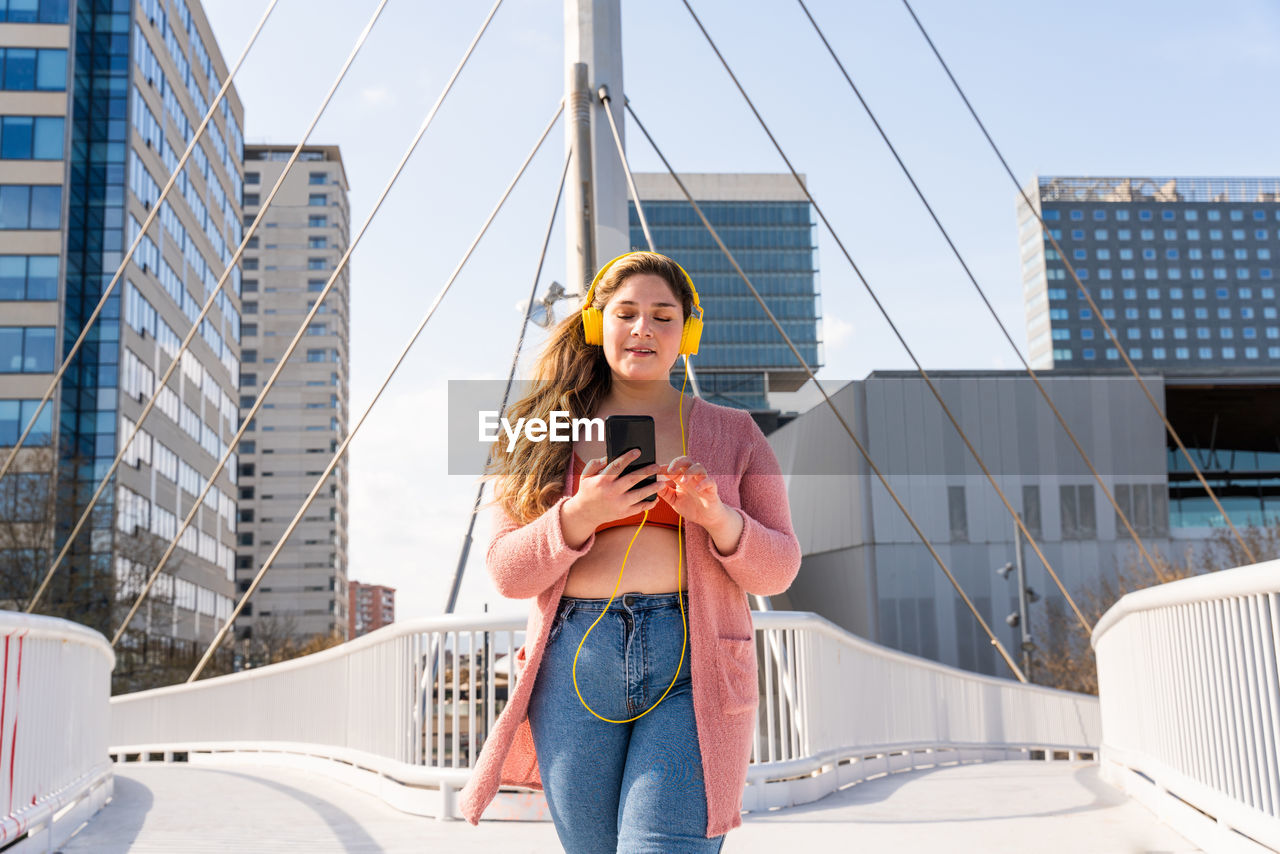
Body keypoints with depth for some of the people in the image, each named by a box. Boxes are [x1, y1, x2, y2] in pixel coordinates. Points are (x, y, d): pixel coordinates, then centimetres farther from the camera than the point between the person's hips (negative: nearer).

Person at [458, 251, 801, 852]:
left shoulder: (733, 433, 13)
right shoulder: (551, 437, 13)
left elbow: (777, 570, 9)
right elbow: (507, 573, 5)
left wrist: (718, 517, -11)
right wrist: (581, 515, -12)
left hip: (693, 665, -1)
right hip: (576, 664, 2)